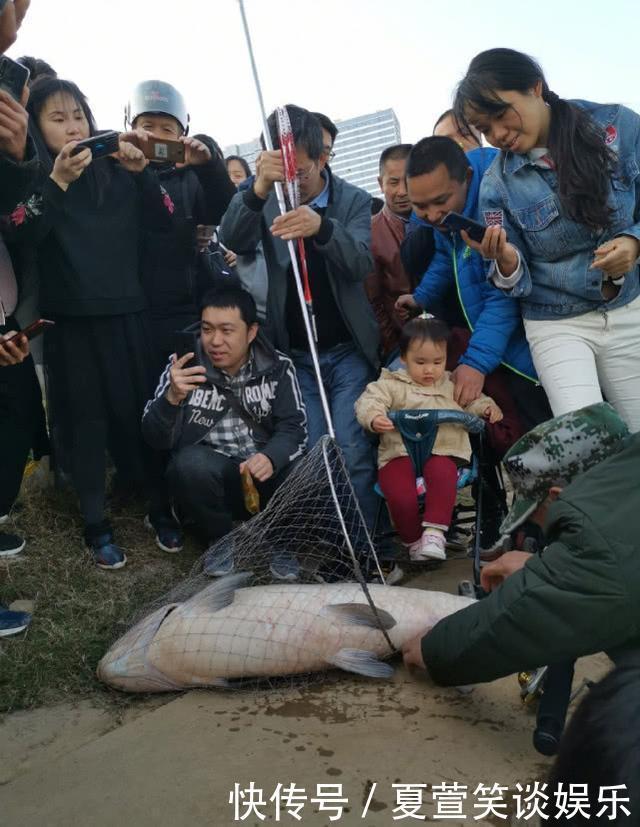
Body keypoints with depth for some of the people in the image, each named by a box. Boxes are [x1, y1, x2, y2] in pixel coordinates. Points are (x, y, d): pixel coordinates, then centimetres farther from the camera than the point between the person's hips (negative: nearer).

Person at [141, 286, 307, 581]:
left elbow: (293, 427, -9)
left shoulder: (277, 367, -4)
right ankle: (220, 538, -1)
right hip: (211, 475, 0)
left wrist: (270, 457, -32)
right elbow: (155, 439, -13)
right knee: (190, 463, -32)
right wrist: (172, 398, -34)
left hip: (265, 470, 1)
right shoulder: (183, 367, -7)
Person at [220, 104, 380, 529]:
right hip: (294, 354, 1)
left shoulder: (354, 200, -2)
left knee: (353, 455, -8)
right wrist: (258, 189, -37)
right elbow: (233, 240, -18)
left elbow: (361, 264, -17)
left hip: (348, 351, -1)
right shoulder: (267, 200, 0)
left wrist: (322, 227, -38)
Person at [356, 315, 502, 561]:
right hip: (399, 452, -1)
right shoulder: (391, 384, 10)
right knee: (400, 495, -28)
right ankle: (413, 541, -2)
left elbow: (472, 403, 33)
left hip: (442, 451, 2)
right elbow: (368, 401, -2)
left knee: (443, 474, -35)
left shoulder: (453, 385, 23)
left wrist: (487, 407, 11)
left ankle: (435, 532, -26)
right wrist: (374, 418, -24)